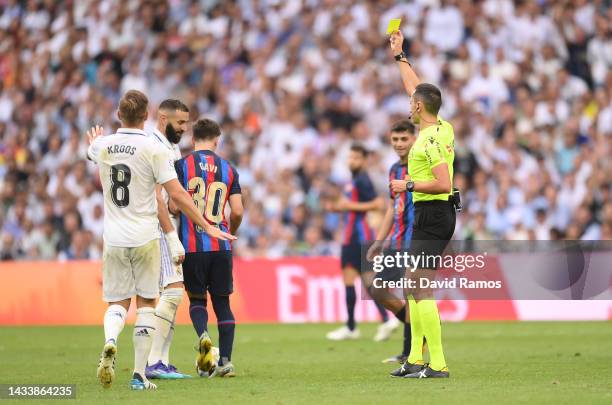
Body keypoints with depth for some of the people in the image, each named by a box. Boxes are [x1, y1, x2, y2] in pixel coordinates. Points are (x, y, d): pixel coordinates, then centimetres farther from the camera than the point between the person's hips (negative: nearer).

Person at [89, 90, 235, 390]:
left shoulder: (103, 146, 1)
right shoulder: (153, 148, -10)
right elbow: (177, 194, -13)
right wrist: (207, 227, -5)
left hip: (114, 239, 2)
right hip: (145, 238, -2)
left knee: (117, 302, 11)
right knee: (146, 304, 8)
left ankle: (110, 342, -22)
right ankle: (139, 375, 6)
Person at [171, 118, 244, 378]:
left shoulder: (182, 165, -2)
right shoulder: (228, 169, 6)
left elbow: (174, 205, -9)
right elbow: (238, 212, 1)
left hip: (191, 246, -1)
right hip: (221, 247, 2)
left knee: (197, 299, 11)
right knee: (222, 301, 10)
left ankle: (203, 336, -18)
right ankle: (225, 361, 4)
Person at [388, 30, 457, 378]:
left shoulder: (431, 140, -18)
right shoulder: (443, 128, 9)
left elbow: (443, 184, -26)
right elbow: (416, 88, 24)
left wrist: (409, 185, -15)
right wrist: (399, 55, 31)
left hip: (432, 216, -10)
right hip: (431, 215, 10)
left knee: (422, 289, -12)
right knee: (415, 288, 14)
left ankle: (437, 364, -16)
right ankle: (415, 359, 15)